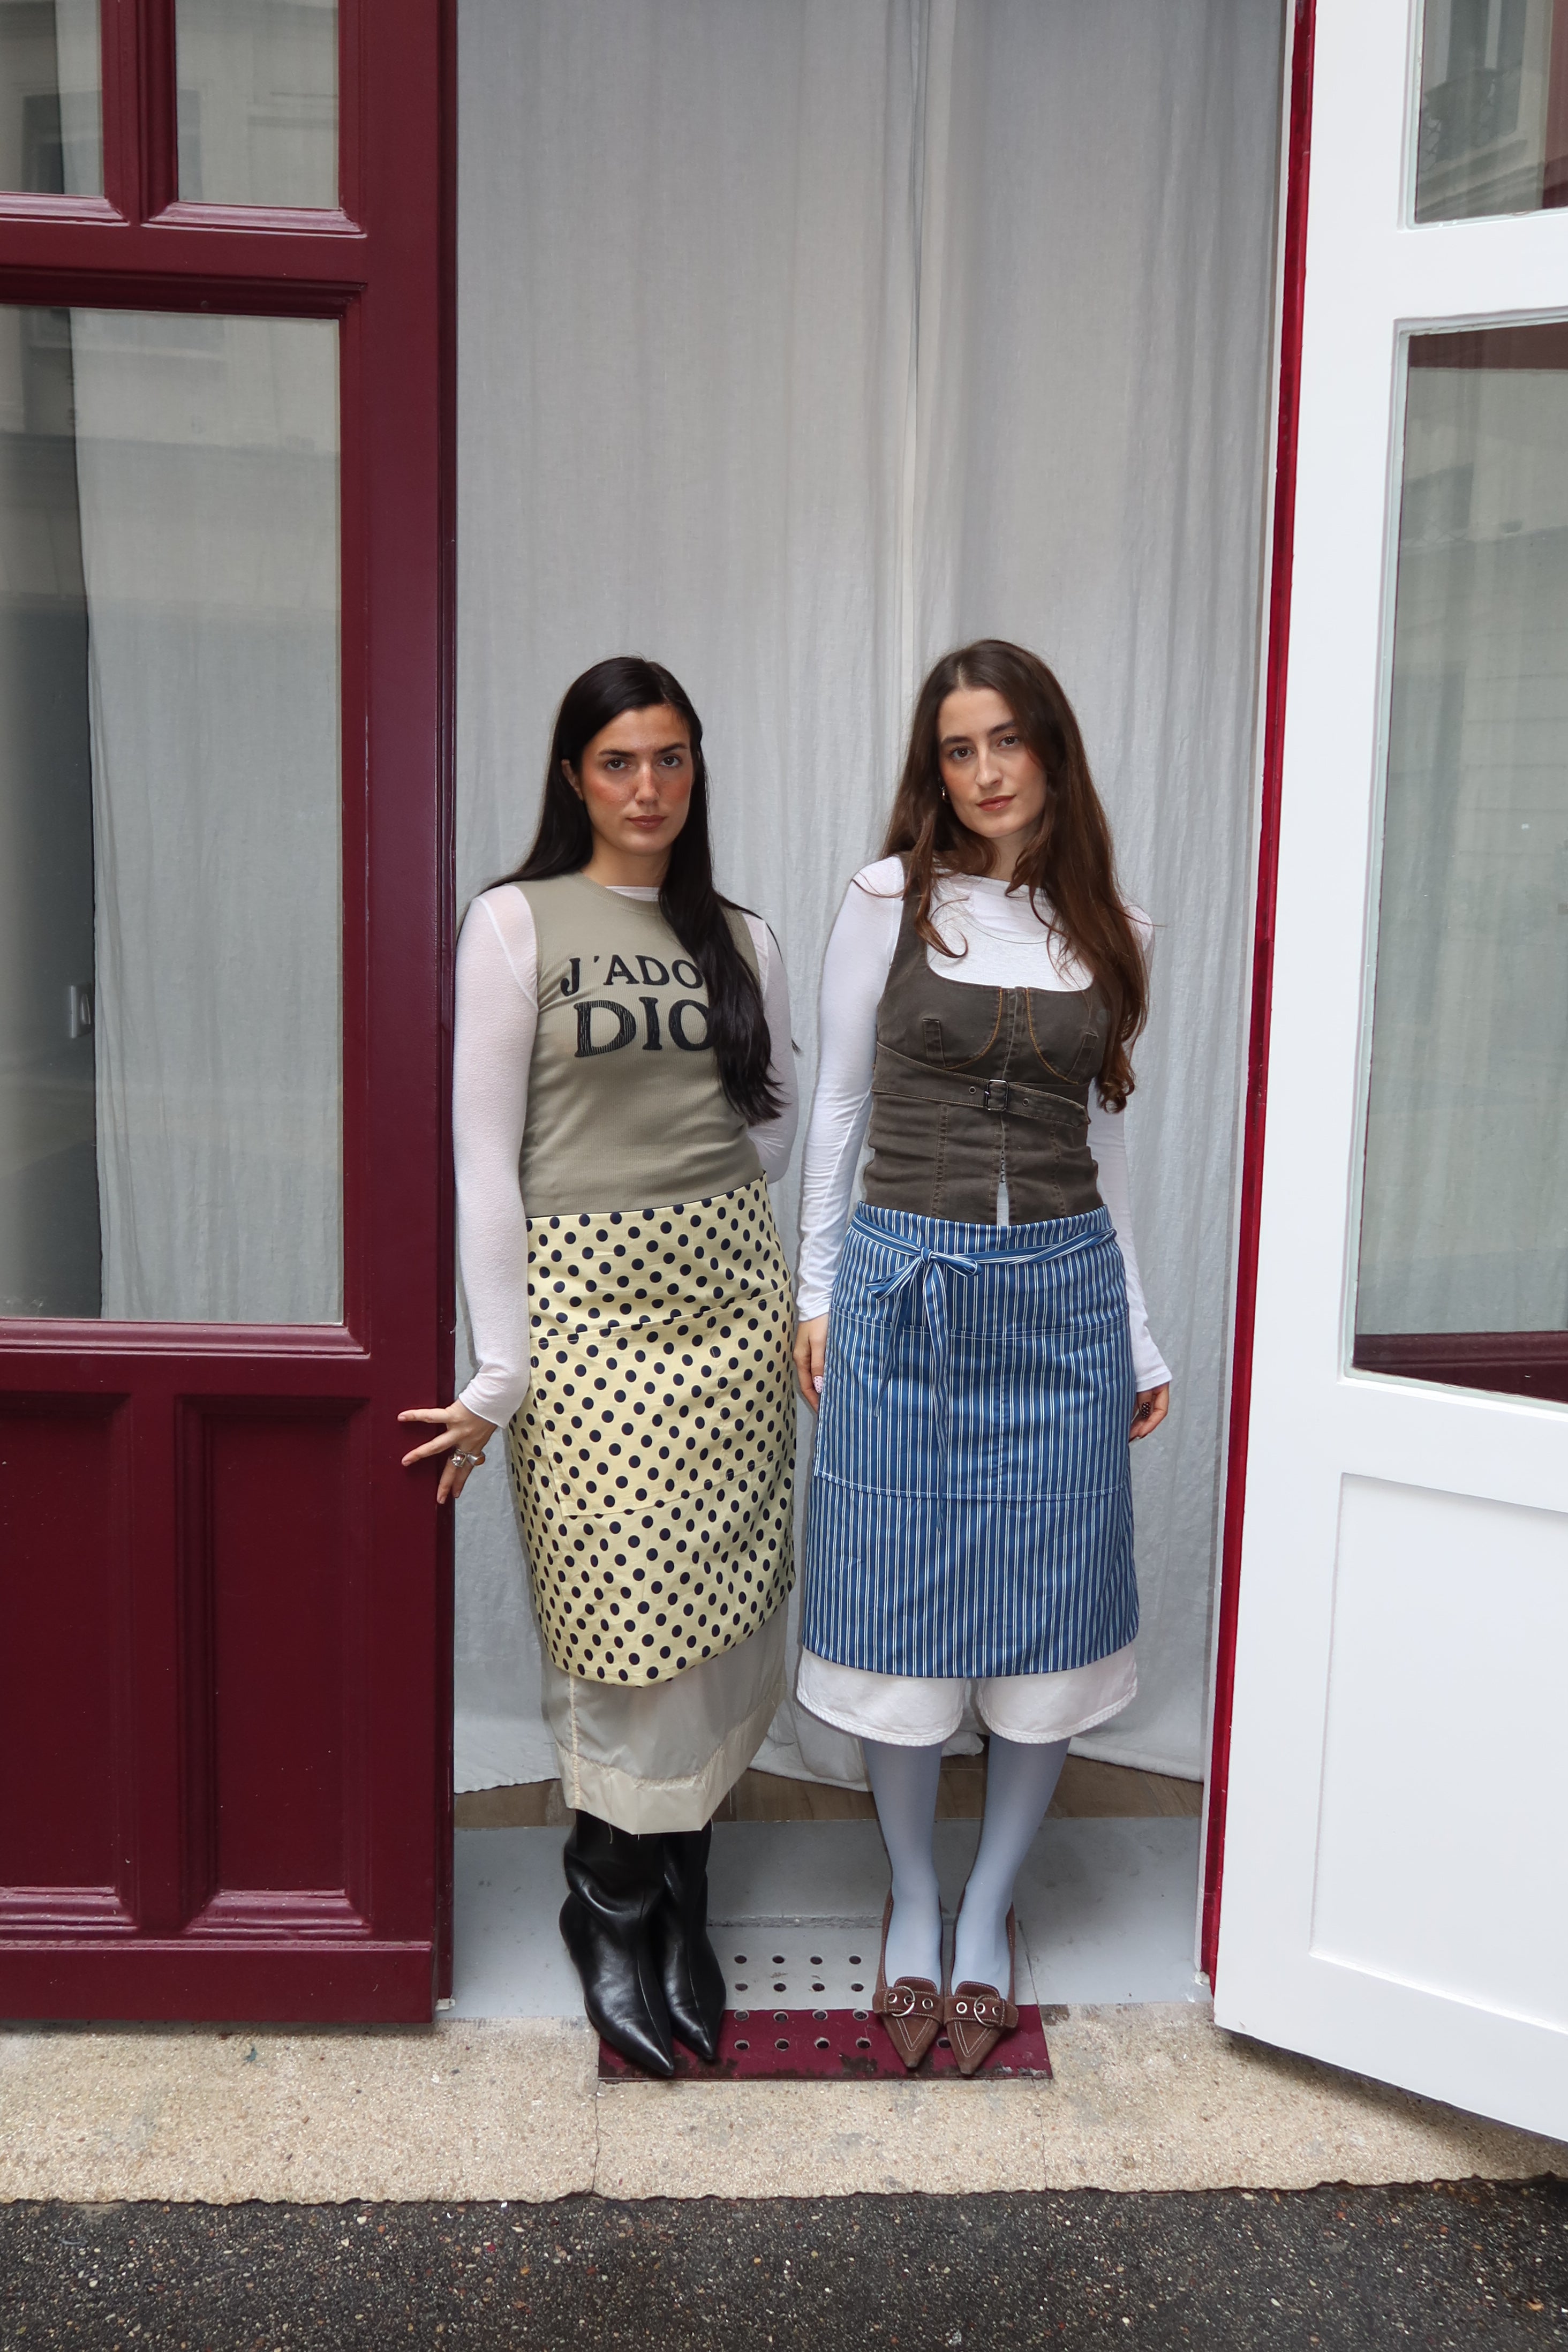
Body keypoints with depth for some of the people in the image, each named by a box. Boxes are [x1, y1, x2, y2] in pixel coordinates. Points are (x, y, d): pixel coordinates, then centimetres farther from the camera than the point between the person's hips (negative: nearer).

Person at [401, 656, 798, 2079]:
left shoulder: (743, 939, 10)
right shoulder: (519, 921, -2)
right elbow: (485, 1151, -7)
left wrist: (675, 1176, -1)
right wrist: (499, 1368, -10)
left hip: (727, 1287, 4)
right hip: (587, 1303, -4)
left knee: (720, 1614, 6)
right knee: (625, 1619, -1)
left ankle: (672, 1904, 26)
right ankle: (619, 1916, 23)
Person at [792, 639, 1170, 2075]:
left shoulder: (1109, 931, 8)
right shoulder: (891, 900, 0)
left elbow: (1104, 1136, 13)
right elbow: (839, 1099, 5)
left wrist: (1140, 1333, 14)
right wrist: (817, 1292, 2)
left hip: (1063, 1291, 2)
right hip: (906, 1284, -2)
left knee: (1049, 1613, 7)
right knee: (901, 1605, 5)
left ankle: (990, 1914, 27)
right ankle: (912, 1900, 28)